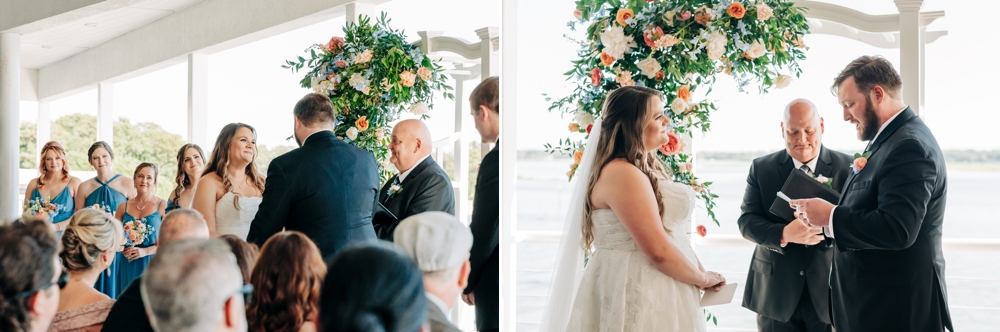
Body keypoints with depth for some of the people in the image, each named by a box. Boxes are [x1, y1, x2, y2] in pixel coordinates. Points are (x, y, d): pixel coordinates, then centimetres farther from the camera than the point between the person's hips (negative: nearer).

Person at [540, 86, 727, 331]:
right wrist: (703, 279, -9)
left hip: (653, 290, 10)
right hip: (637, 295, -10)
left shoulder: (645, 169, 12)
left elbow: (670, 232, 13)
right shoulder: (623, 173, -20)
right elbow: (659, 251, -23)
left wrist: (701, 271, 1)